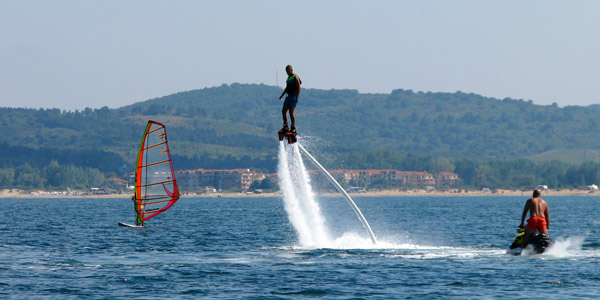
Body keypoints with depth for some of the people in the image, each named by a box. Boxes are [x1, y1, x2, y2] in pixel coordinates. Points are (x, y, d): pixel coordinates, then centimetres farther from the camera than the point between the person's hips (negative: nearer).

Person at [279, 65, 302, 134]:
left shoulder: (295, 77, -12)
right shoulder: (289, 77, 17)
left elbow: (299, 88, -17)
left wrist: (297, 98, -23)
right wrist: (282, 95, 25)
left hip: (293, 96, -9)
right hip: (289, 96, 9)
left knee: (291, 112, -10)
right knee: (283, 111, 9)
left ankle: (293, 128, -6)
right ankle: (285, 126, 17)